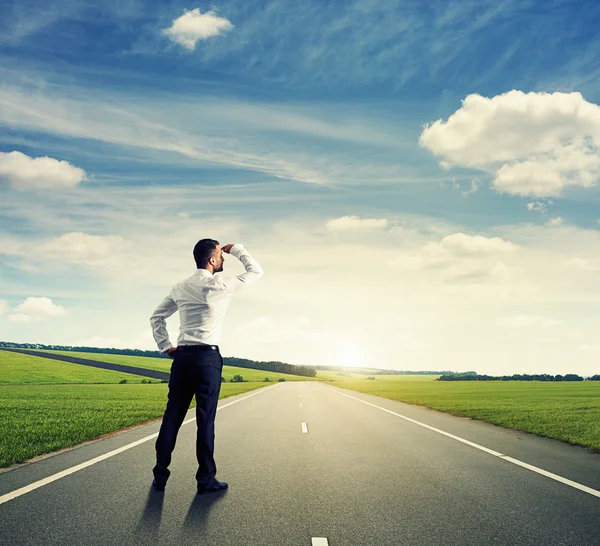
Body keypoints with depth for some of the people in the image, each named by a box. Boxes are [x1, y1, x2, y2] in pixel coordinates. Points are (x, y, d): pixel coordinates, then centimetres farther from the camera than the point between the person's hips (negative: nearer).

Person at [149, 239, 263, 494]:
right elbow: (256, 271, 3)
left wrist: (165, 346, 17)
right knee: (205, 418, -1)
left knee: (172, 415, 8)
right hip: (207, 357, -6)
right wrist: (236, 249, 13)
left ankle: (160, 475, 14)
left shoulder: (180, 288, 12)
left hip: (181, 356, 6)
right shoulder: (220, 285, -7)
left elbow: (156, 317, 17)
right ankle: (206, 478, 6)